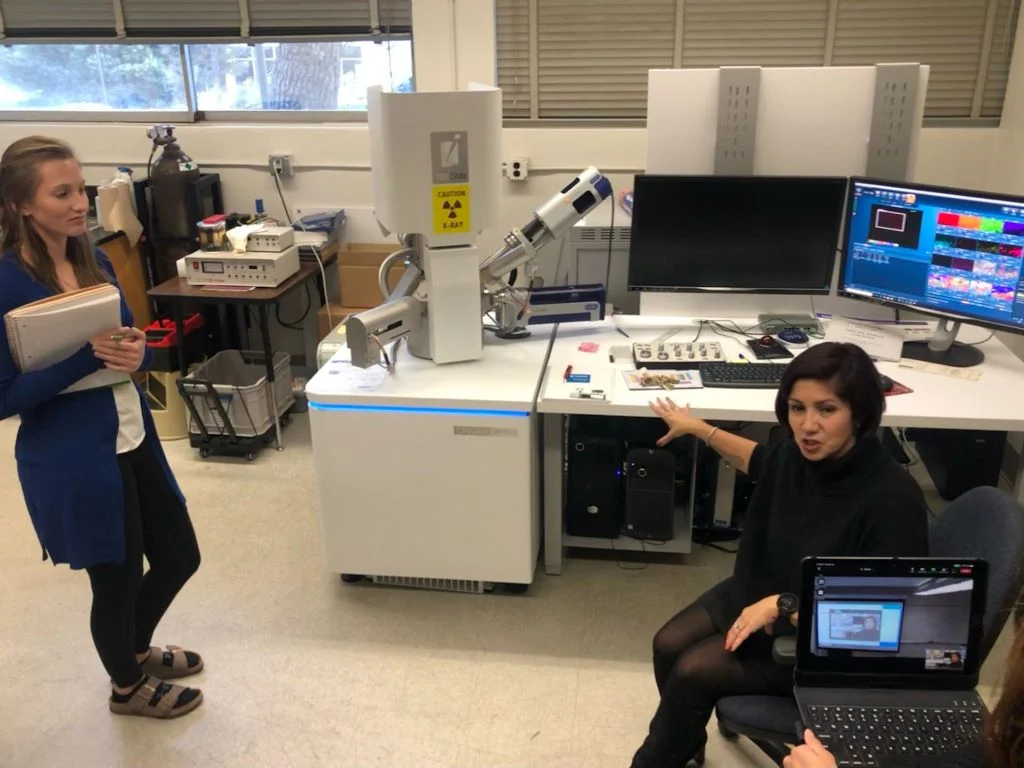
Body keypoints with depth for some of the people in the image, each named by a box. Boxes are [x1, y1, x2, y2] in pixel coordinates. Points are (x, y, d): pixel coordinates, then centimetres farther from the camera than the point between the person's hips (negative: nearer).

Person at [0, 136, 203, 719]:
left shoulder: (94, 261, 4)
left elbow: (136, 344, 9)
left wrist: (136, 352, -15)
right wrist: (88, 356, -26)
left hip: (134, 439, 7)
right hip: (71, 458, -7)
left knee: (180, 556, 18)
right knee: (117, 579, 11)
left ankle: (137, 648, 47)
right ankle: (128, 686, 40)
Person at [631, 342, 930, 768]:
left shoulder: (893, 499, -32)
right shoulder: (801, 452, -13)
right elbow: (762, 462, 14)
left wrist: (782, 606, -31)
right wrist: (697, 427, 20)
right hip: (762, 591, 6)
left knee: (694, 670, -17)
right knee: (669, 645, -8)